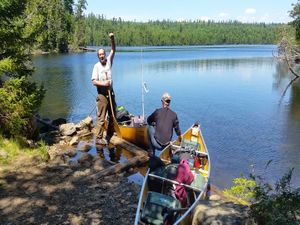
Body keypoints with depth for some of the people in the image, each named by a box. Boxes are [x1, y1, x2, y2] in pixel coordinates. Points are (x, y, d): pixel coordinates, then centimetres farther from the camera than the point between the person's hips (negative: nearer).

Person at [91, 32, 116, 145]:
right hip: (102, 94, -5)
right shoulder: (97, 66, -6)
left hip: (111, 92, 6)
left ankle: (109, 135, 29)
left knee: (113, 115, 14)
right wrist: (102, 83, -25)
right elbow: (94, 81, -10)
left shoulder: (109, 61, 5)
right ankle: (99, 138, 5)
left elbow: (113, 50, -5)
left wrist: (112, 39, -17)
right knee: (101, 117, -3)